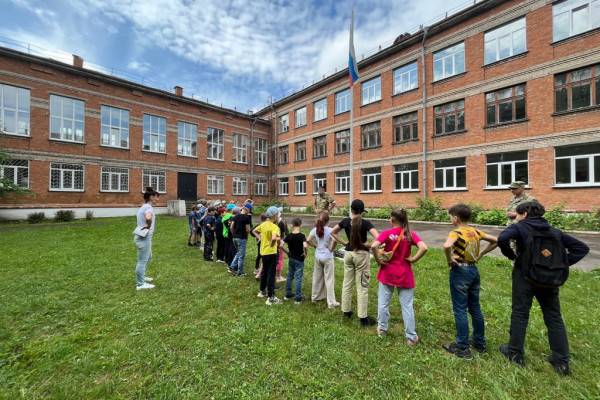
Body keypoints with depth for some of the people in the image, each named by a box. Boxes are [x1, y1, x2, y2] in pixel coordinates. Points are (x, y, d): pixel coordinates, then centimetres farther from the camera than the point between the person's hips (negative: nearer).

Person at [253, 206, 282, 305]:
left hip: (263, 252, 8)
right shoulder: (275, 227, -21)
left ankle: (262, 291, 38)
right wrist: (272, 244, -18)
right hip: (271, 253, -8)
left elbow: (254, 231, 17)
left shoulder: (263, 224, 4)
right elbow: (274, 238, -38)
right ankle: (270, 298, 8)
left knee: (264, 272, 23)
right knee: (271, 274, 0)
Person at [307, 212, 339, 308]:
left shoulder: (315, 229, -1)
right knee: (329, 279, 4)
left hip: (318, 256, 5)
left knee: (317, 277, 19)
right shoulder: (330, 230, -15)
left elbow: (308, 240, -5)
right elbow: (334, 240, -30)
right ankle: (331, 302, 12)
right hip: (327, 257, -5)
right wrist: (331, 248, -14)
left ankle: (315, 297, 34)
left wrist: (315, 246, 6)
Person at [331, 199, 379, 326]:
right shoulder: (365, 223, -15)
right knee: (362, 286, 6)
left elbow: (333, 233, 8)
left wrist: (343, 243, 6)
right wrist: (369, 245, -11)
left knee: (347, 283, 16)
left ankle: (346, 311, 30)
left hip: (348, 253, 4)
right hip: (361, 255, -4)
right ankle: (363, 318, 16)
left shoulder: (345, 221, -3)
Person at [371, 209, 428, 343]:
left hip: (387, 273, -1)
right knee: (407, 306, 13)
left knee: (383, 302, 17)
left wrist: (378, 260, -12)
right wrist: (413, 259, -7)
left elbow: (374, 246, -27)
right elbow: (424, 248, -19)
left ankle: (382, 329, 32)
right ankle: (411, 337, 24)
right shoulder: (411, 234, -7)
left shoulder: (387, 233, -13)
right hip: (405, 275, 1)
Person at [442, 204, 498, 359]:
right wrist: (481, 254, 12)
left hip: (460, 271, -7)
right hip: (474, 270, 8)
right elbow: (495, 241, 14)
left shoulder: (456, 232, -17)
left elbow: (447, 246, -37)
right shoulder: (475, 231, 5)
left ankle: (463, 348, 13)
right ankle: (480, 343, 33)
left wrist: (449, 260, -19)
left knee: (460, 310, 3)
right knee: (475, 308, 19)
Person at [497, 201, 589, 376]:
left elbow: (502, 239, -29)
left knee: (520, 314, 7)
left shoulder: (519, 227, -8)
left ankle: (515, 353, 19)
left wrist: (511, 255, -10)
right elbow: (582, 248, 12)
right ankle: (562, 361, 22)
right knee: (554, 318, 15)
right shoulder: (554, 231, 10)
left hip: (525, 277, -4)